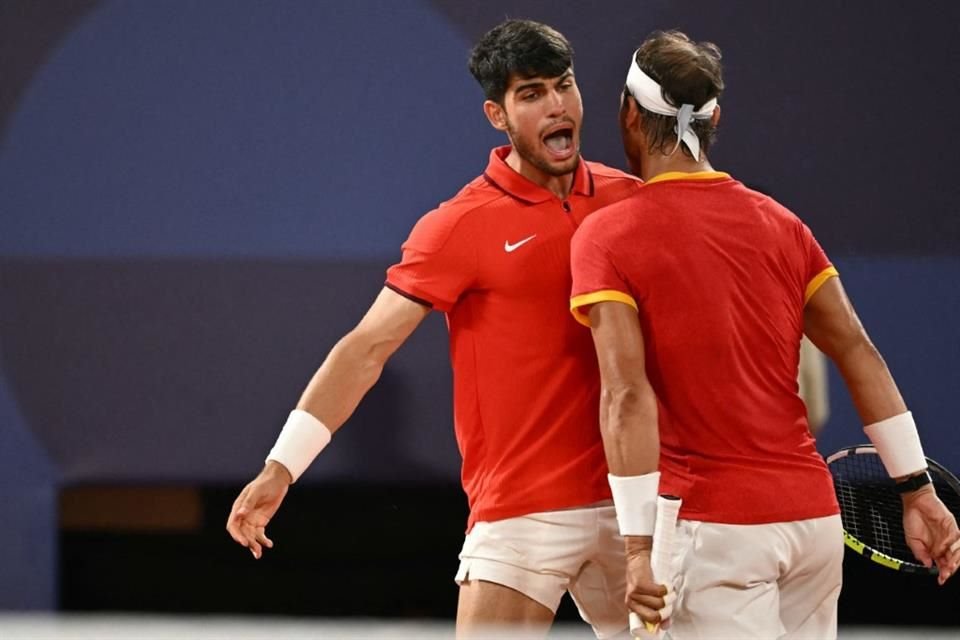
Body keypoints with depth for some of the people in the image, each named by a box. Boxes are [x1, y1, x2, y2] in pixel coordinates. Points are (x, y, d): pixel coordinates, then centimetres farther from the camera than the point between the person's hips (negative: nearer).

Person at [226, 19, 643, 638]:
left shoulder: (628, 198, 6)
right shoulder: (462, 225, -6)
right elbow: (367, 348, -8)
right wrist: (281, 469, -14)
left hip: (625, 501, 4)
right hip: (521, 512, -4)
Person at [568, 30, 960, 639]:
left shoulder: (607, 237, -5)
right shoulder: (781, 223, 10)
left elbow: (628, 395, -14)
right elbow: (858, 353, 8)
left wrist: (639, 544, -16)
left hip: (713, 527, -5)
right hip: (814, 516, 5)